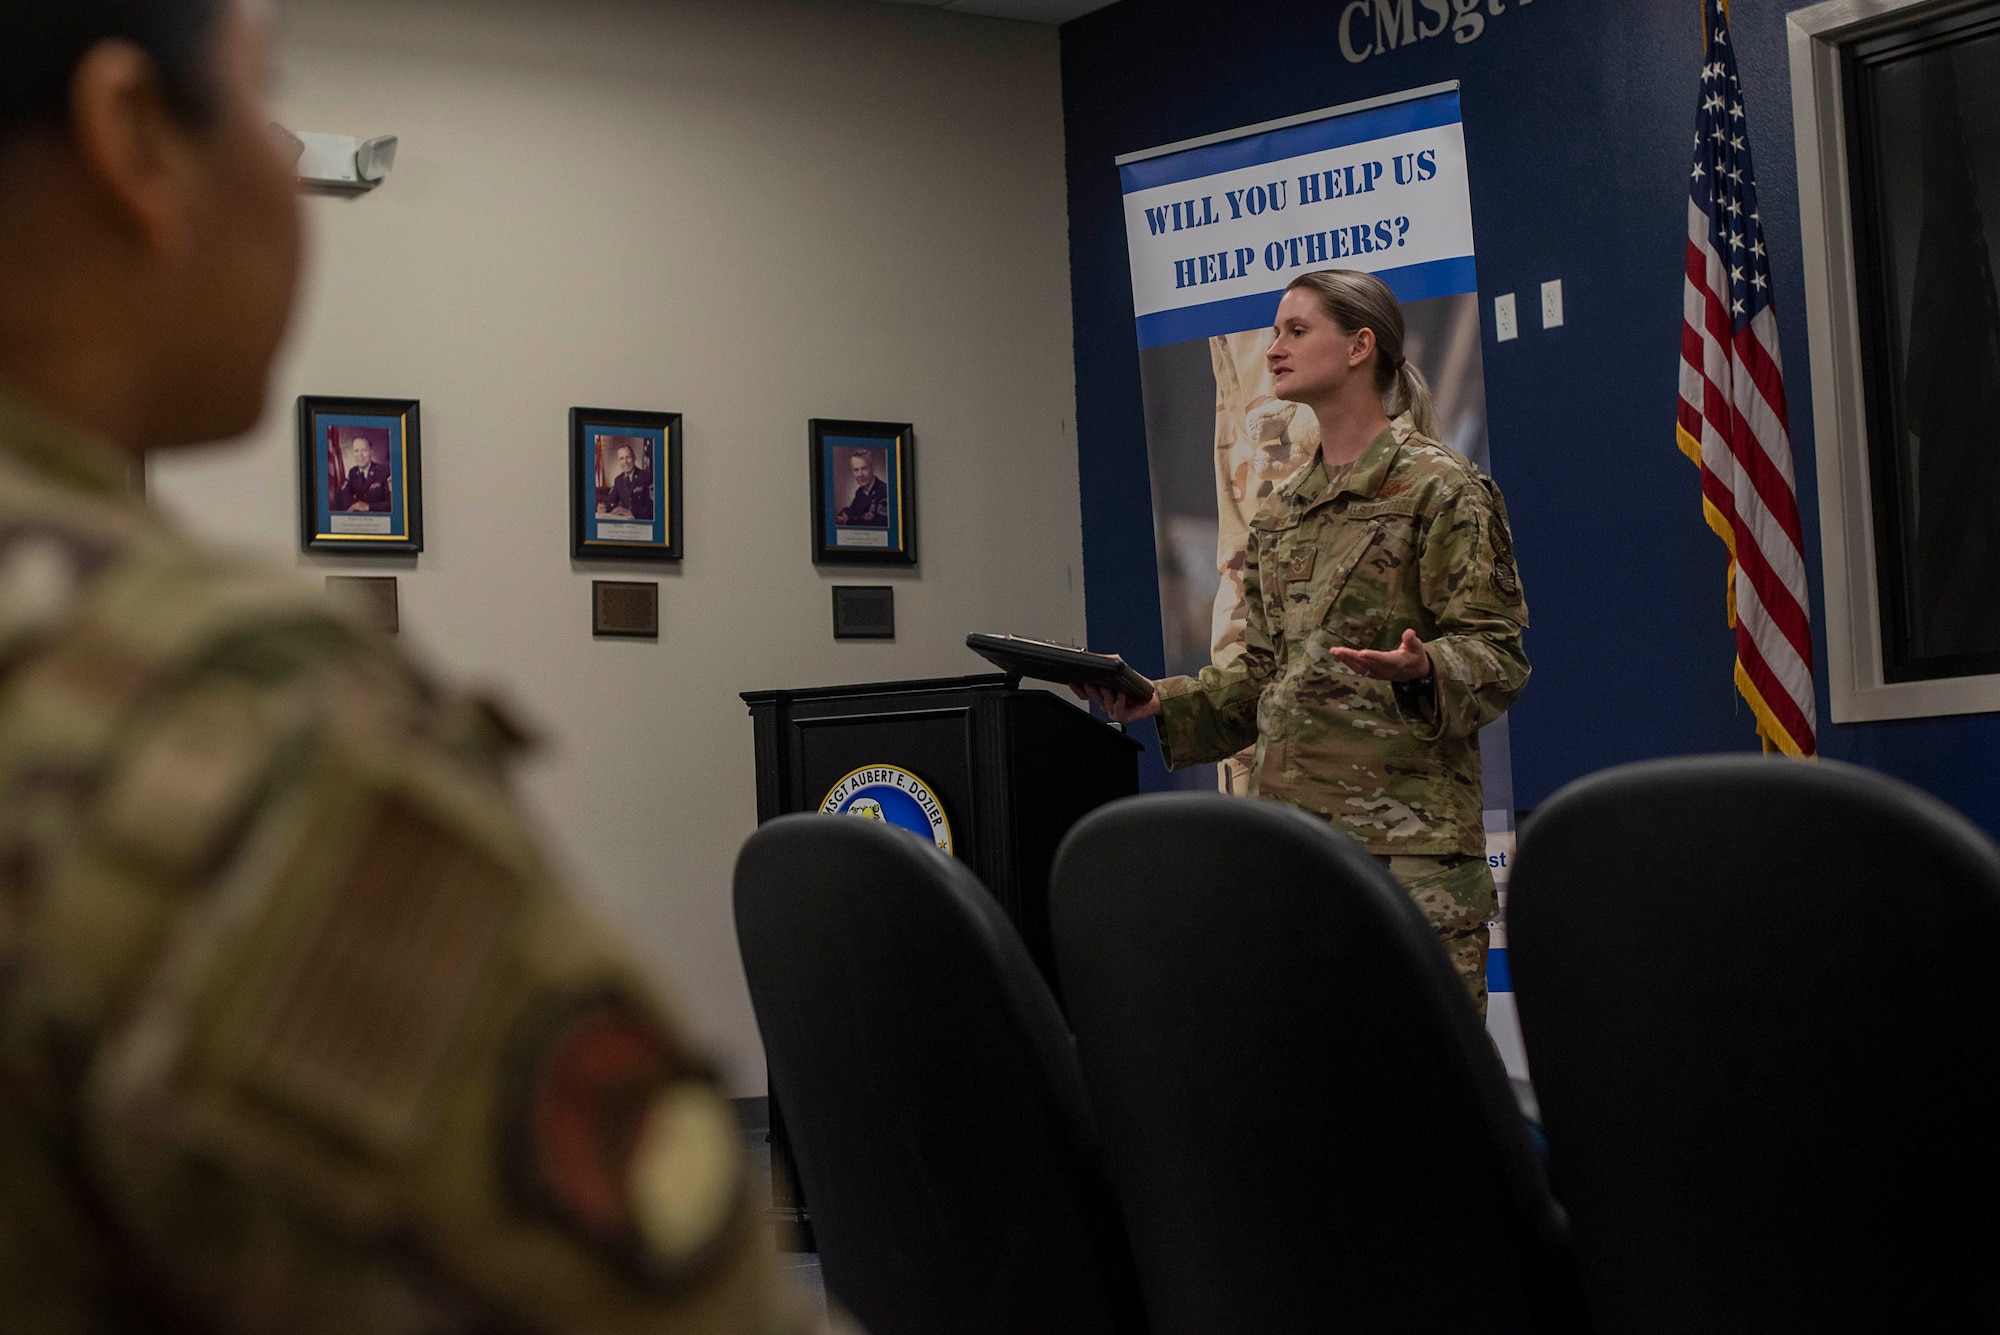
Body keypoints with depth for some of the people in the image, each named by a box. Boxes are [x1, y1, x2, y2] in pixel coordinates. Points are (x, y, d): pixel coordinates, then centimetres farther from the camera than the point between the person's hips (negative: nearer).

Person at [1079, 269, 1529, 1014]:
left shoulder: (1442, 489, -2)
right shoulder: (1281, 514, 19)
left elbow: (1498, 655, -7)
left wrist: (1421, 669, -27)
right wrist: (1162, 703, 6)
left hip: (1407, 832, -6)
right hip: (1289, 815, 6)